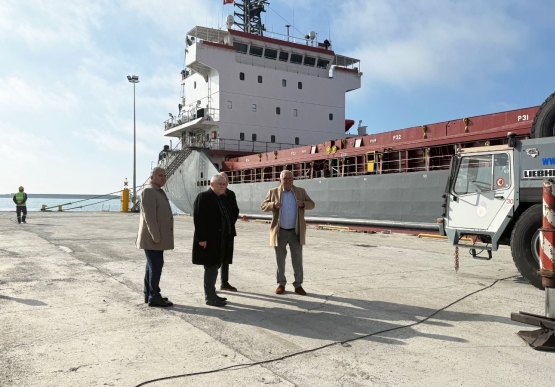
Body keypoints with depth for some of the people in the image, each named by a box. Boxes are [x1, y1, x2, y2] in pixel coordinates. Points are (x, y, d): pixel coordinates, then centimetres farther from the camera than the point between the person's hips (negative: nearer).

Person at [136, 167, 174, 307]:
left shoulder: (158, 191, 18)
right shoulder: (148, 191, -13)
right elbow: (149, 215, -21)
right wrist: (155, 235, -24)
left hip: (158, 237, 10)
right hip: (152, 237, -10)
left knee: (153, 265, 14)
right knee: (156, 266, -8)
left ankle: (149, 294, 22)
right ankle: (154, 297, -2)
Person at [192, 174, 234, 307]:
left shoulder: (223, 198, 15)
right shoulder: (203, 197, -11)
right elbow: (198, 219, -17)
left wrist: (228, 234, 10)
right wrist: (201, 238, -21)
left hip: (221, 240, 8)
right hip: (208, 240, -8)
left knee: (214, 268, 15)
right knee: (211, 268, -2)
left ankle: (211, 294, 24)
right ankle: (210, 297, 6)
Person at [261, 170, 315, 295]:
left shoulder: (301, 191, 4)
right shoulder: (273, 192, 1)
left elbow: (311, 204, 4)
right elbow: (263, 206, -1)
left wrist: (303, 204, -18)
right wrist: (273, 205, -21)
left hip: (296, 232, 1)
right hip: (280, 232, -1)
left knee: (297, 260, 5)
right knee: (280, 260, 7)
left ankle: (298, 285, 13)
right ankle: (281, 284, 19)